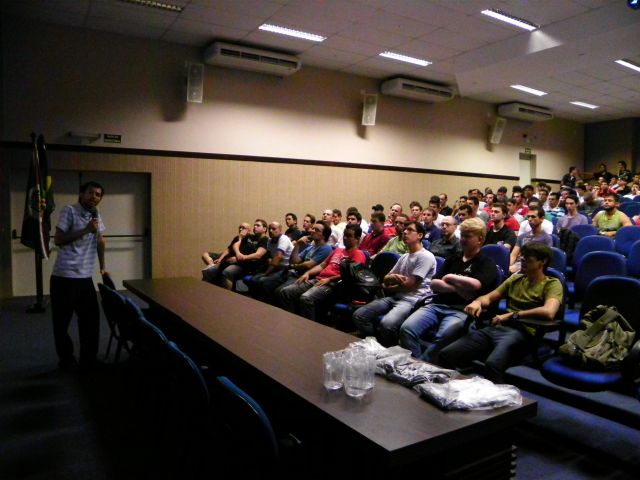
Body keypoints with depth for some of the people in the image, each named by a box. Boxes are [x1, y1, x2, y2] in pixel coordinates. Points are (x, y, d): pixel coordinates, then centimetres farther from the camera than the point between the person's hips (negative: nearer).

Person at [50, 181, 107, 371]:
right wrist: (85, 230, -19)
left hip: (86, 277, 6)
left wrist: (102, 266, 19)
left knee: (91, 318, 9)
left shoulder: (96, 214, 10)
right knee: (62, 320, 5)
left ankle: (88, 359, 21)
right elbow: (58, 240, -14)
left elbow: (100, 241, 20)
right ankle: (66, 359, 23)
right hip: (64, 276, -6)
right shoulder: (69, 210, -9)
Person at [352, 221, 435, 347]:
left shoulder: (426, 256, -6)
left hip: (412, 300, -8)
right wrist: (391, 278, -6)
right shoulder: (404, 257, 21)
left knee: (386, 324, -35)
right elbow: (386, 279, 19)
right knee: (358, 315, -8)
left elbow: (410, 285, -11)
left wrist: (389, 287, 6)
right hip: (395, 297, 8)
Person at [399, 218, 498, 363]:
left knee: (442, 337, -36)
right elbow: (434, 284, 12)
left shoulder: (487, 263, 9)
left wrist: (450, 277, 2)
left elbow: (475, 284, -13)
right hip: (437, 305, 5)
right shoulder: (452, 259, 25)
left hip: (461, 311, -5)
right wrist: (458, 289, -4)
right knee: (407, 329, -22)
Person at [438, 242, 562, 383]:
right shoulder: (516, 278, 25)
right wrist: (477, 302, 0)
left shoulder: (552, 284, 6)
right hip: (496, 328, 6)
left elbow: (548, 312, -14)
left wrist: (512, 315, -13)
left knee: (492, 364, -39)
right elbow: (490, 297, 25)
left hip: (521, 333, -5)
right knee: (446, 354, -16)